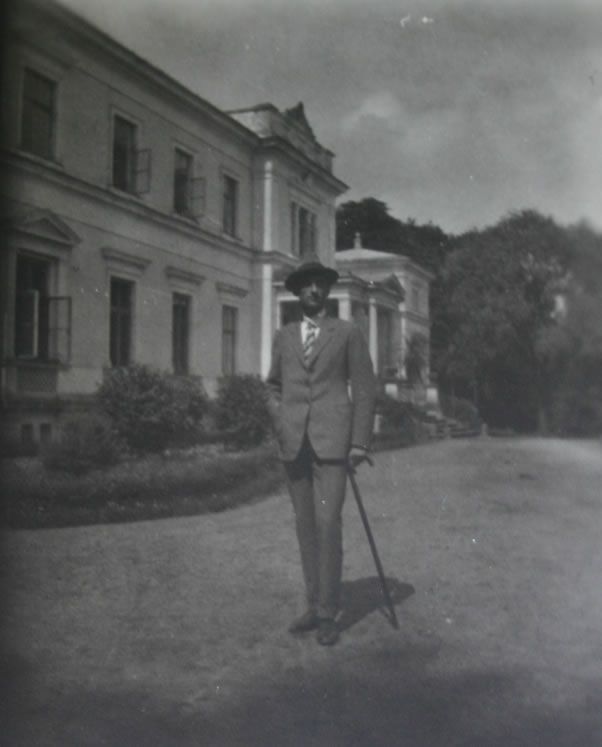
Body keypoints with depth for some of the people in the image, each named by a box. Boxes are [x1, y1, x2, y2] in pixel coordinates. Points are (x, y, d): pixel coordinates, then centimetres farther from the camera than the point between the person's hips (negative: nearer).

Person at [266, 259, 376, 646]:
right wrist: (279, 423, 7)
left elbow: (365, 389, 1)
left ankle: (328, 613, -2)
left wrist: (360, 442, -6)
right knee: (305, 526, 7)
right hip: (294, 443, 4)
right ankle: (314, 605, 16)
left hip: (331, 440, -4)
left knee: (328, 523, -10)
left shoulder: (349, 333, 4)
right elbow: (275, 386, 23)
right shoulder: (284, 336, 15)